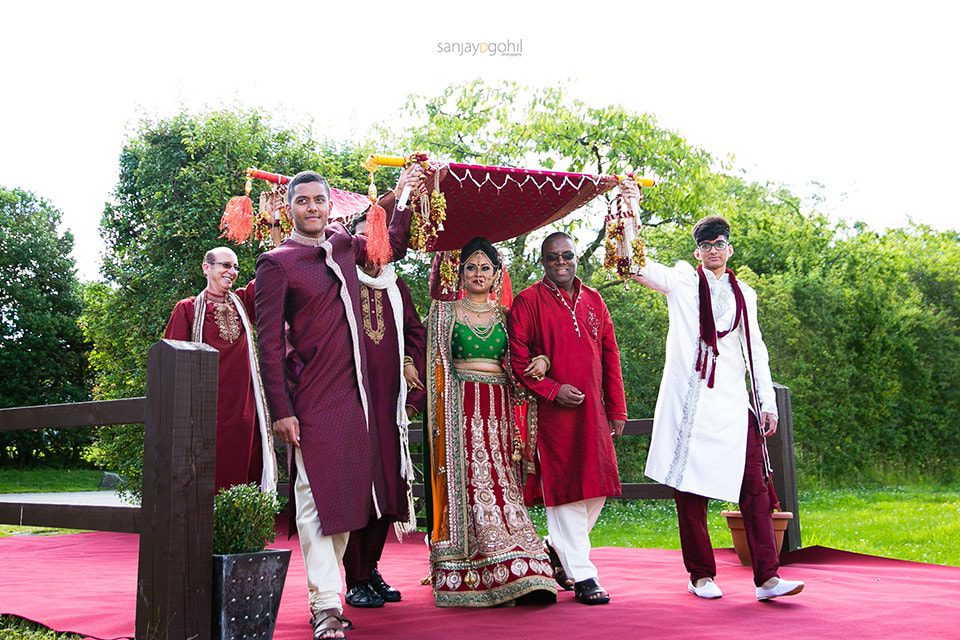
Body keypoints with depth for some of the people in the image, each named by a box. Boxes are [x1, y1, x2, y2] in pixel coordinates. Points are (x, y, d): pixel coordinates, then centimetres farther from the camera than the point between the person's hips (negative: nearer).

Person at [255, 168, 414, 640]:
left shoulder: (342, 245, 12)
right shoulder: (276, 263, -5)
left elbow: (393, 246, 32)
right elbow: (269, 343, -8)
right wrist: (281, 411, -13)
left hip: (355, 393, 7)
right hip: (313, 400, -6)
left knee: (347, 493, 9)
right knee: (317, 498, -6)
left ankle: (327, 594, 20)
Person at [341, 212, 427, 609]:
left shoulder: (396, 286, 16)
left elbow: (416, 331, 23)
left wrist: (410, 363, 8)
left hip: (389, 397, 5)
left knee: (388, 482, 5)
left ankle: (371, 569, 19)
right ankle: (355, 580, 1)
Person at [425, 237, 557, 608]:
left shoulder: (504, 316, 15)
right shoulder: (444, 312, 9)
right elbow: (437, 365, 7)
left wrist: (541, 362, -7)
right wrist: (441, 418, -5)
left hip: (499, 410, 2)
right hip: (462, 409, -2)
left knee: (501, 486, -3)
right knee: (471, 484, -8)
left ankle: (521, 577, -4)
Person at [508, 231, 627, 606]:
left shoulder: (593, 301, 14)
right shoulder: (528, 301, -1)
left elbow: (610, 357, 15)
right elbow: (517, 358, -6)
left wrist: (617, 410, 11)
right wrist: (552, 389, -15)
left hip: (593, 413, 5)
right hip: (552, 413, -5)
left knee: (596, 489, 7)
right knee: (564, 490, -3)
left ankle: (558, 550, 29)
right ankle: (582, 575, 5)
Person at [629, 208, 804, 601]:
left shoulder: (744, 295, 17)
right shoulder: (681, 282, 7)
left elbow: (756, 350, 18)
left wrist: (768, 402, 12)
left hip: (732, 403, 3)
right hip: (689, 401, -3)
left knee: (754, 485, -5)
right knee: (690, 486, 0)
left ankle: (767, 577, -4)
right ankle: (701, 575, 11)